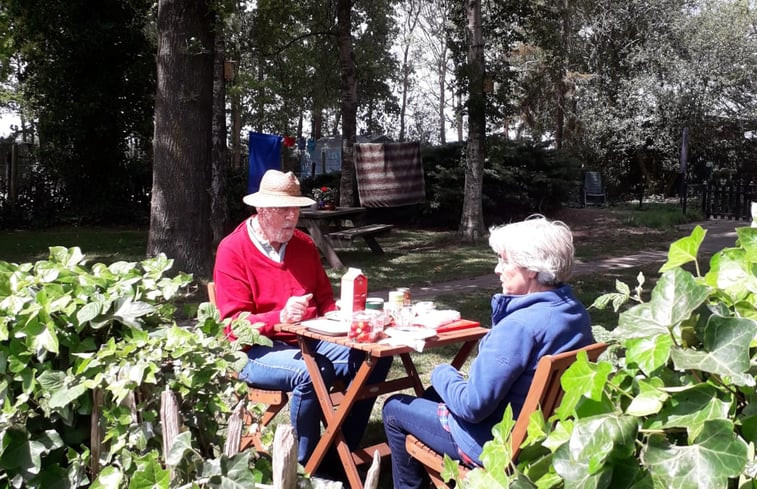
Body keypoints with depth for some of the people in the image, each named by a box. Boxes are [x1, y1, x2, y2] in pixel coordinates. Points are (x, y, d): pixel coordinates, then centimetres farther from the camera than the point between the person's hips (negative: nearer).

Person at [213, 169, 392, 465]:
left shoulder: (304, 244, 11)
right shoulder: (232, 250, -8)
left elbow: (325, 300, 18)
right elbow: (235, 325, -13)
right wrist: (280, 317, -29)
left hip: (310, 340, 6)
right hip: (258, 351, -6)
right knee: (312, 371, -35)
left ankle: (346, 448, 0)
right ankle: (305, 464, -15)